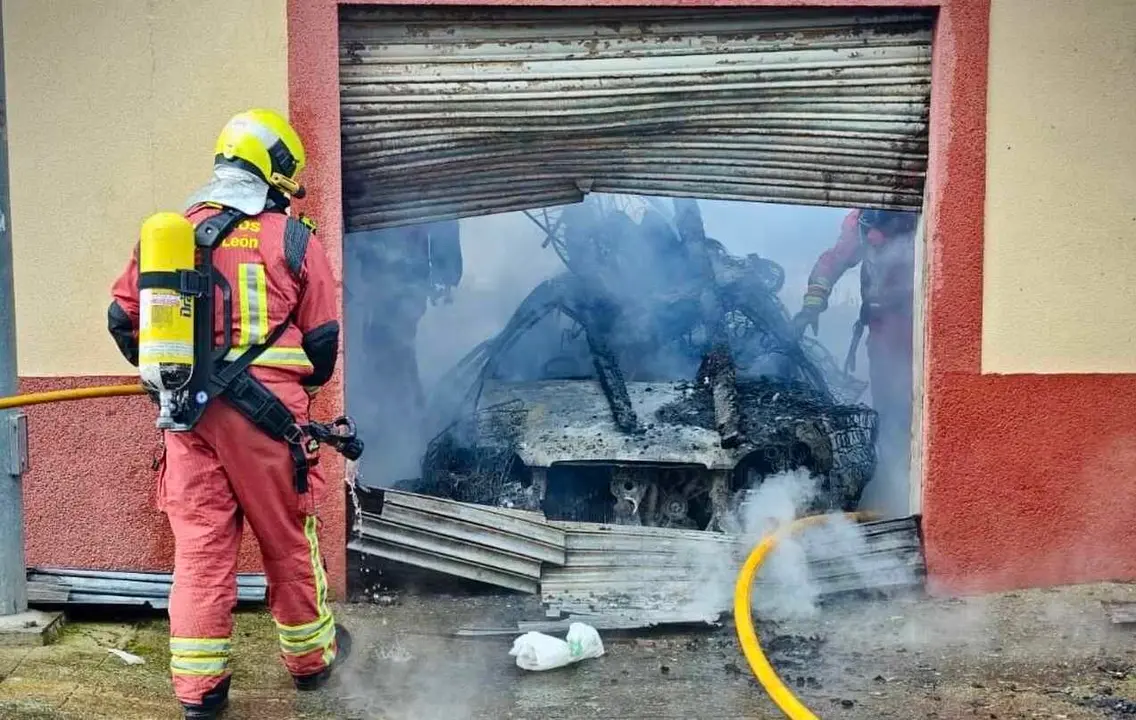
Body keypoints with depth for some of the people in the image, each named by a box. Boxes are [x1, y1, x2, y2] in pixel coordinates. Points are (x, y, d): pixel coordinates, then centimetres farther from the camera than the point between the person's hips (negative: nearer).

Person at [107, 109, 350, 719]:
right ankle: (311, 658, 29)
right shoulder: (293, 240, -2)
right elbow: (323, 337, 0)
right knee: (288, 542, 11)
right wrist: (306, 383, 20)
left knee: (199, 546, 9)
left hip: (190, 412, 3)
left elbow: (123, 316, 10)